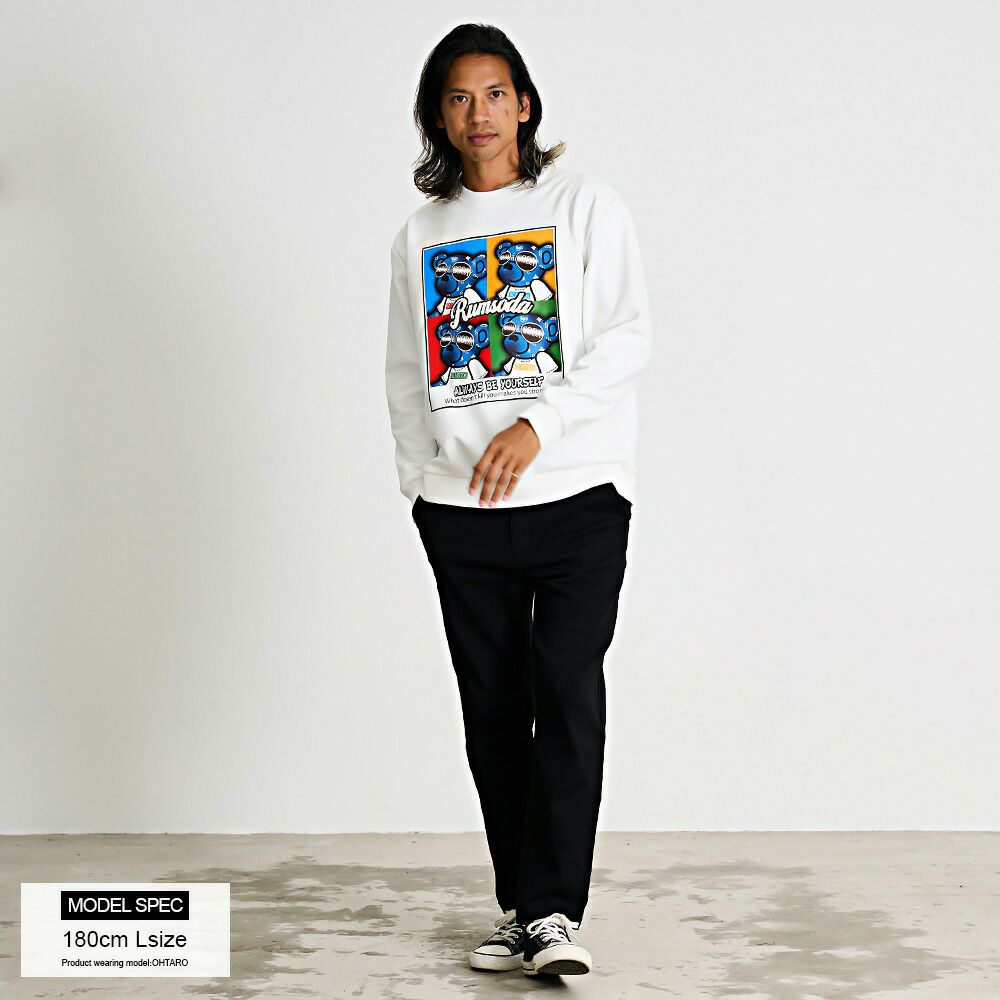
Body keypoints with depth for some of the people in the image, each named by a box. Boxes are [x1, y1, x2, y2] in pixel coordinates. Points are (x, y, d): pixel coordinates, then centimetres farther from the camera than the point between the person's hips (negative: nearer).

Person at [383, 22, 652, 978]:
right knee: (492, 710, 5)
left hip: (578, 493, -3)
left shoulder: (584, 204, 3)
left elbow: (626, 339, -6)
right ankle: (518, 907, 14)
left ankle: (554, 910, -7)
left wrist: (535, 425, -17)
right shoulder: (418, 234, 14)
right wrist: (421, 478, 7)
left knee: (566, 691, -12)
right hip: (460, 508, 4)